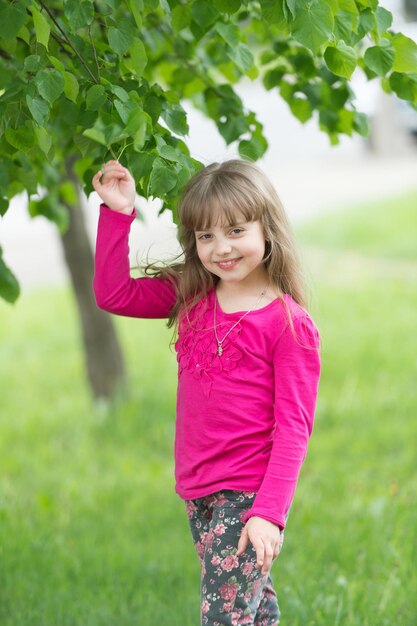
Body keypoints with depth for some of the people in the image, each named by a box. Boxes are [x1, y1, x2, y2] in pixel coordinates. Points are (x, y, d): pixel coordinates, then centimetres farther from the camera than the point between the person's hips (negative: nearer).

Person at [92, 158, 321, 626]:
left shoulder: (289, 323, -12)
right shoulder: (190, 297, 7)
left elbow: (293, 428, -14)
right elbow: (113, 294, 10)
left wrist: (269, 513, -21)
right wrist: (119, 213, 2)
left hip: (248, 495, -7)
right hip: (199, 491, 7)